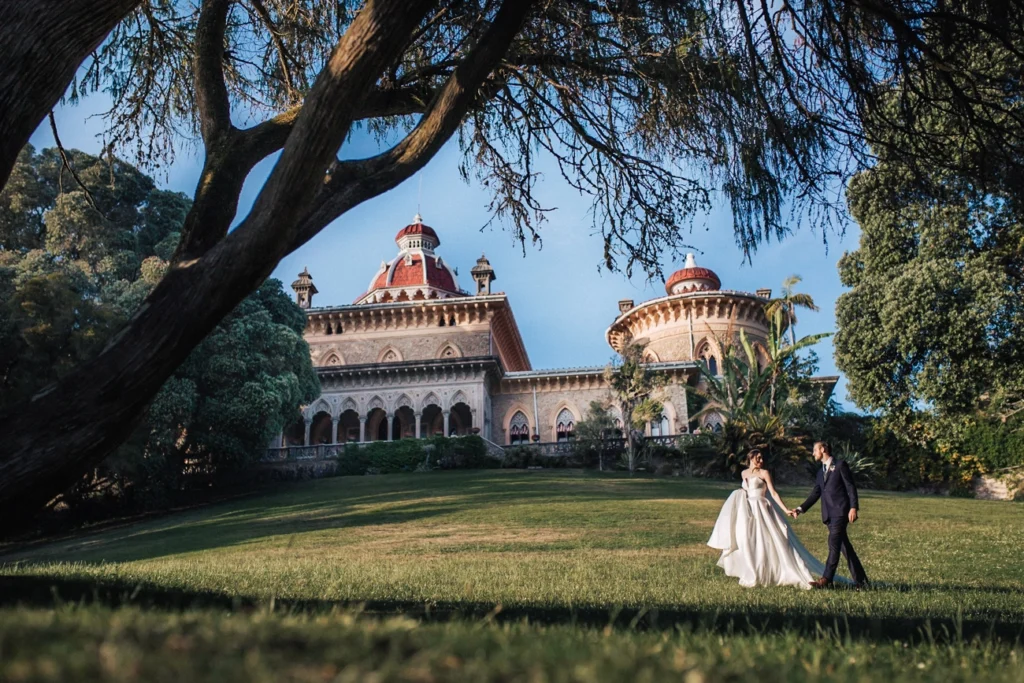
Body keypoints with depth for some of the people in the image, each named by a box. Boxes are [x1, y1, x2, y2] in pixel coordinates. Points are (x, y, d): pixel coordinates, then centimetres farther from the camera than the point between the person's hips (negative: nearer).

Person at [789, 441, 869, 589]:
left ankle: (826, 580, -19)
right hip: (828, 514, 7)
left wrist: (853, 507, -15)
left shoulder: (840, 465, 0)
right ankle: (860, 580, 15)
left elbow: (851, 487, -5)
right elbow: (815, 494, 18)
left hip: (840, 511, -7)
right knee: (844, 546, 9)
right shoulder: (820, 472, 21)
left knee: (834, 543, -14)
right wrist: (800, 509, 10)